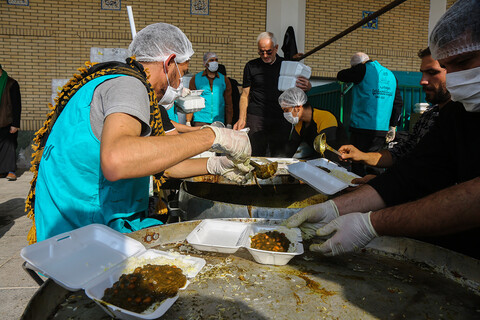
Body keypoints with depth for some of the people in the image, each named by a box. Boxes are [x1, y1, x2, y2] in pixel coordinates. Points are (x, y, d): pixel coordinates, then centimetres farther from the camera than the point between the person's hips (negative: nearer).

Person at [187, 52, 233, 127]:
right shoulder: (195, 79, 7)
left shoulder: (224, 80, 10)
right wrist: (188, 121, -2)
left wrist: (229, 124, 3)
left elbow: (228, 103, 9)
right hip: (200, 121, -1)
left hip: (219, 121, 1)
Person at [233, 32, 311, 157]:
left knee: (280, 158, 1)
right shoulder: (251, 66, 8)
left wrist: (307, 87, -10)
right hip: (256, 118, -1)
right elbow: (245, 95, 9)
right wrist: (242, 119, -1)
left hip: (282, 119, 1)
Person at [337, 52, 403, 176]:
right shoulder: (390, 75, 14)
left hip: (362, 127, -6)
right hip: (382, 130, 6)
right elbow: (398, 103, 15)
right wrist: (392, 126, 19)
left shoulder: (363, 70, -6)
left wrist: (354, 70, 24)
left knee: (358, 166, 0)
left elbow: (340, 76, 6)